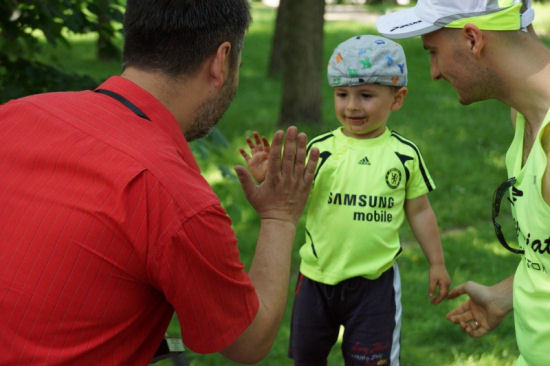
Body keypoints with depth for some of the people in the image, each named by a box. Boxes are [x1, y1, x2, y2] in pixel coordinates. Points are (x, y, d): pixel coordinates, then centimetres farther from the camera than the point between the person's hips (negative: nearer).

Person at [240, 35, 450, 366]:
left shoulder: (404, 154, -4)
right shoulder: (320, 149, -7)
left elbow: (419, 210, 6)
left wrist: (437, 263, 10)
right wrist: (266, 179, -29)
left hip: (374, 280, -1)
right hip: (318, 276, 1)